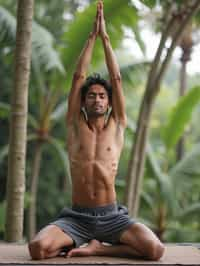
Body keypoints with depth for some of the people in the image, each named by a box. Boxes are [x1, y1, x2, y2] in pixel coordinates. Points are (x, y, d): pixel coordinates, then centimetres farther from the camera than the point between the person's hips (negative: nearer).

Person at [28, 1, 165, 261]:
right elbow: (78, 77, 3)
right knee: (38, 248, -29)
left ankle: (97, 248, -2)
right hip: (76, 217, 0)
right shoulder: (75, 124, 8)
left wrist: (105, 37, 6)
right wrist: (92, 36, 5)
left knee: (155, 249, -25)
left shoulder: (117, 126, 8)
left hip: (112, 217, 1)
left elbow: (116, 79, 3)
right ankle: (80, 241, 3)